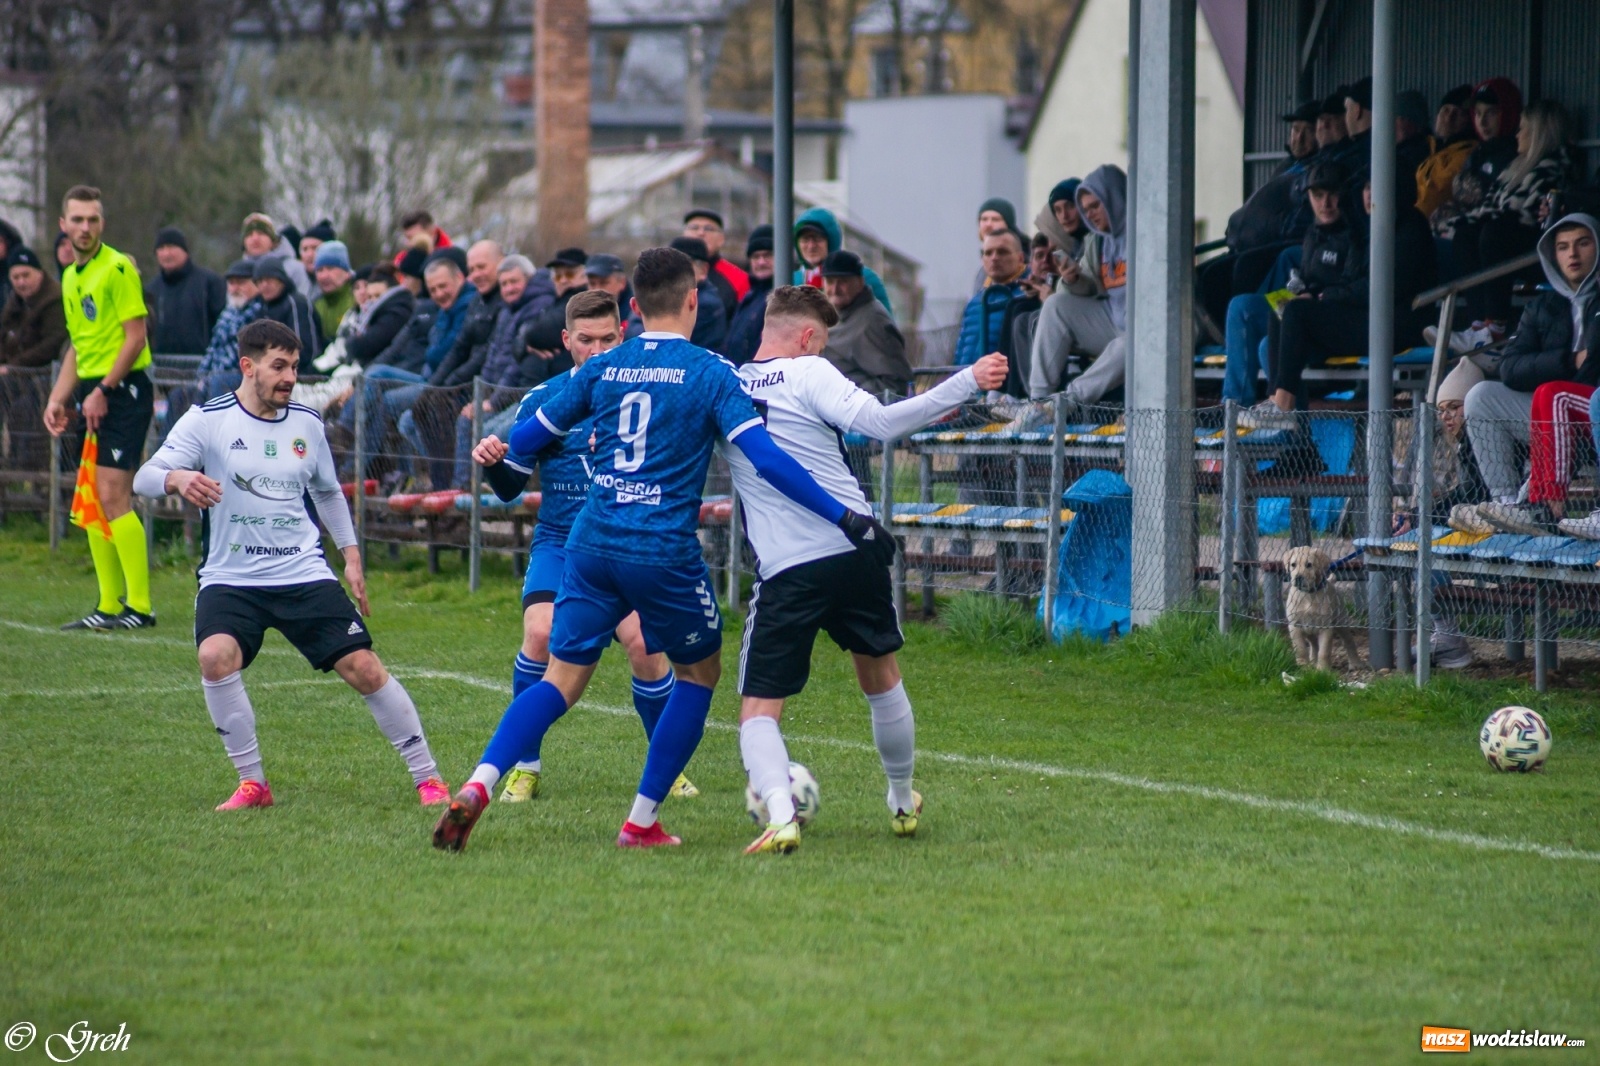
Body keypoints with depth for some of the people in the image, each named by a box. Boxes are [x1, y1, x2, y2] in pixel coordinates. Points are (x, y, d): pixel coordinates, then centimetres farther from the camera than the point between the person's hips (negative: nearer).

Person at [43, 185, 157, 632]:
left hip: (123, 390, -9)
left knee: (113, 497, -14)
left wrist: (103, 390, -15)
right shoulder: (70, 278, 17)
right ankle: (110, 605, 12)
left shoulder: (118, 268, -9)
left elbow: (135, 336, -14)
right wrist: (58, 399, 15)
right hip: (93, 394, 9)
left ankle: (139, 606, -12)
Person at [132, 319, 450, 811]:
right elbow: (144, 479, -12)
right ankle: (252, 783, -13)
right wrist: (178, 478, -35)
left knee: (363, 667, -8)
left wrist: (350, 555, 15)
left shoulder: (307, 423, 7)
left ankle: (427, 778, 6)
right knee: (216, 656, -28)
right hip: (230, 579, -2)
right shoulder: (207, 420, -5)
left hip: (305, 575, 2)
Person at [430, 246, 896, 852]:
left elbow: (523, 441, 15)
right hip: (665, 551, -4)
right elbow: (765, 458, -13)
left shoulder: (602, 369, 8)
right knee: (700, 671, 18)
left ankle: (479, 784, -16)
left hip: (592, 545, 4)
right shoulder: (710, 373, -4)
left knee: (563, 680, 8)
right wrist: (846, 519, -11)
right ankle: (642, 820, 14)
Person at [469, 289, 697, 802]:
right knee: (540, 634, -21)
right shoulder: (542, 400, 4)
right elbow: (510, 486, 7)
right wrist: (491, 461, -14)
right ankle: (524, 766, -6)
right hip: (559, 543, 1)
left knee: (644, 645, -18)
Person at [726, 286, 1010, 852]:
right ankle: (903, 803, 38)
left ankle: (780, 814, -23)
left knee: (758, 710, 2)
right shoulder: (807, 374, -4)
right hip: (855, 551, 0)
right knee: (881, 678, 23)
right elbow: (878, 422, -16)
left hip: (784, 571, 0)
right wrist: (967, 383, -15)